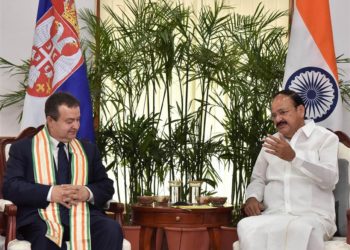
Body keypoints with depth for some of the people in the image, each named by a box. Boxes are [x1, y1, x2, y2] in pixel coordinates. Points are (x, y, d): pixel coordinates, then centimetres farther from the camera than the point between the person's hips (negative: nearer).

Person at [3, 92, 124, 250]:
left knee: (112, 229, -29)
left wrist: (88, 193, -5)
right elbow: (10, 186, -1)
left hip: (83, 214, 4)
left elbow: (106, 186, 19)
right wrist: (50, 193, -15)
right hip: (42, 216, -3)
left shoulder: (88, 149, 22)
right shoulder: (23, 148, 11)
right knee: (48, 236, -40)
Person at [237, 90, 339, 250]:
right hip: (273, 215, 4)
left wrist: (293, 158, -16)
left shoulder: (325, 137, 6)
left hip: (313, 216, -4)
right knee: (247, 227, -31)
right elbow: (258, 179, 26)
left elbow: (330, 179, -8)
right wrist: (252, 197, 2)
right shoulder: (272, 143, 24)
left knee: (301, 229, -41)